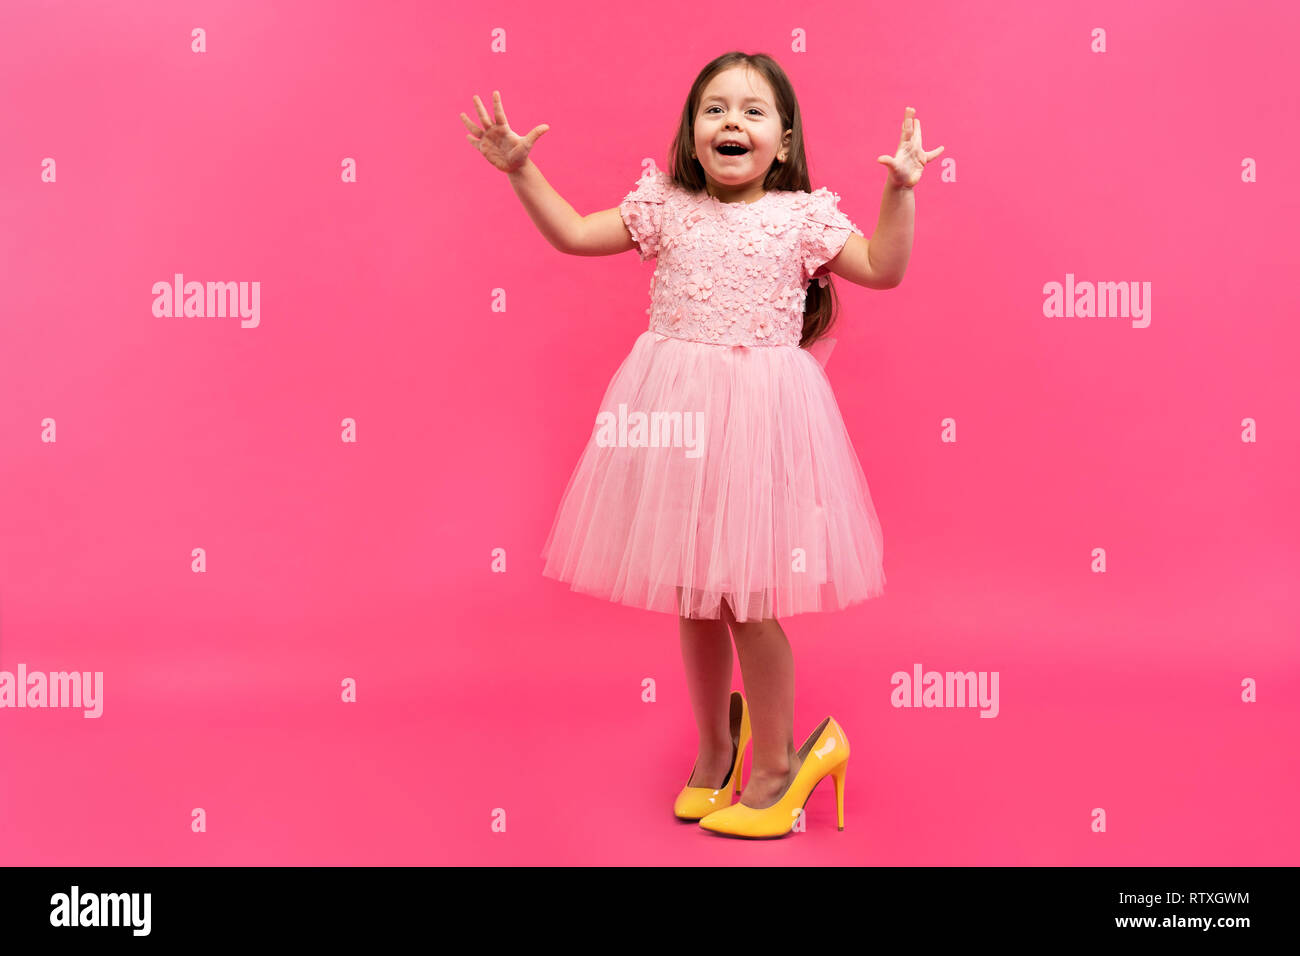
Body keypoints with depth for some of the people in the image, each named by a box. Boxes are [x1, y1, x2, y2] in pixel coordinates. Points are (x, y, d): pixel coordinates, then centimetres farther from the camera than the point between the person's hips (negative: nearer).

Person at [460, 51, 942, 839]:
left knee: (746, 594, -1)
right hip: (676, 416, 3)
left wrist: (900, 190, -10)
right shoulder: (664, 207, 7)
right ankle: (716, 745, 34)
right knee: (692, 593, 13)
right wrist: (521, 170, 5)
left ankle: (777, 763, 20)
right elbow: (573, 234, 11)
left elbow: (884, 269, -1)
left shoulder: (802, 215, 1)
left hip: (758, 416, -3)